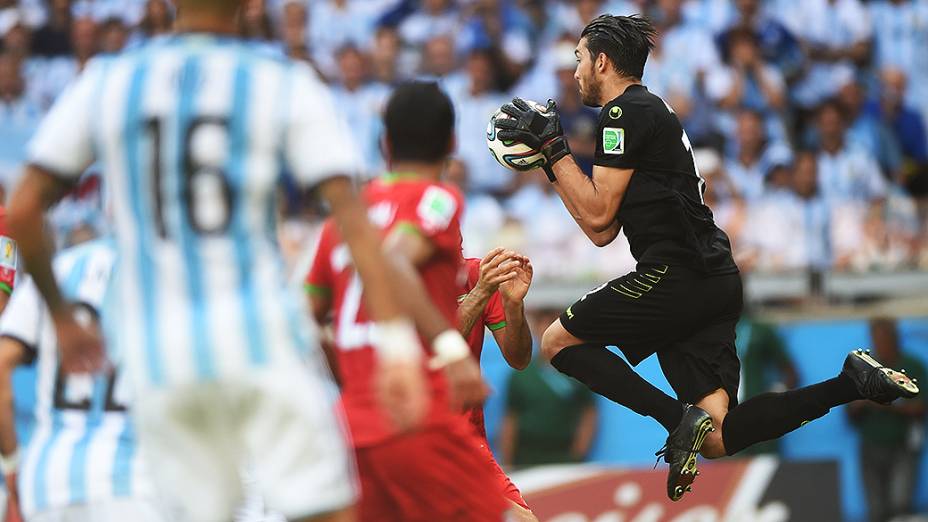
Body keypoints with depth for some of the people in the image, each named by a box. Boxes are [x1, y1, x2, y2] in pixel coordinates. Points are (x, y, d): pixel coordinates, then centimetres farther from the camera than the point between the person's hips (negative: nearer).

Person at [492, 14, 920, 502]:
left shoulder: (625, 111, -5)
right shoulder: (649, 111, 26)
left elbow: (597, 214, -10)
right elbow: (603, 232, 25)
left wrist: (553, 145, -3)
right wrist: (548, 160, 26)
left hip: (676, 274, -9)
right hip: (716, 282, 9)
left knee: (558, 341, 2)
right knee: (715, 439, 0)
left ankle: (680, 416, -14)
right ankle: (850, 383, -7)